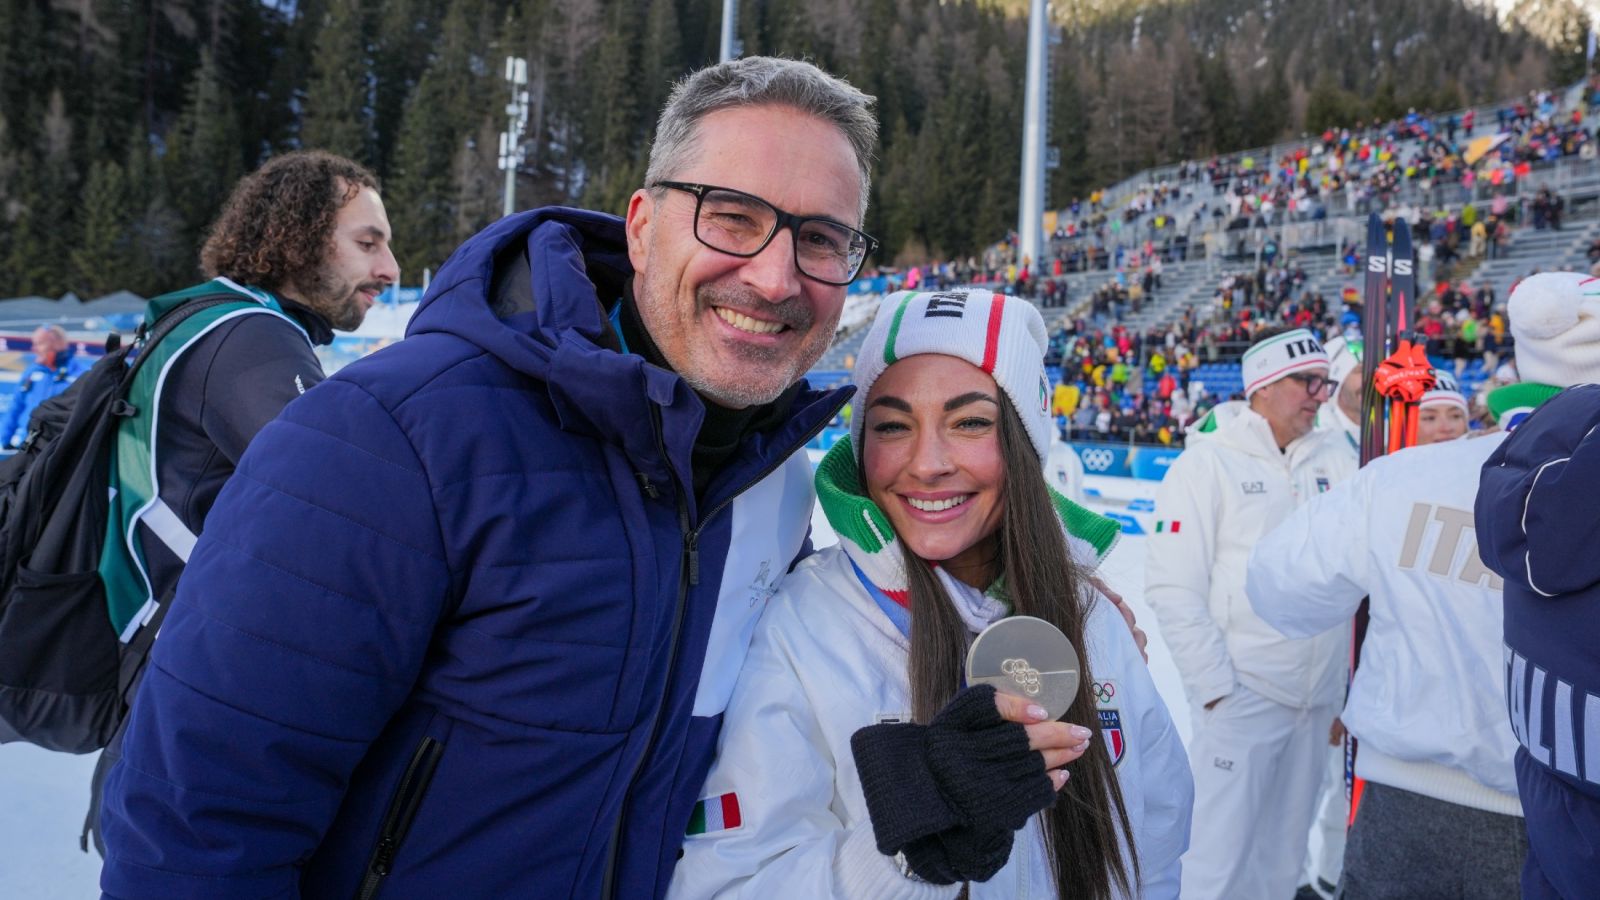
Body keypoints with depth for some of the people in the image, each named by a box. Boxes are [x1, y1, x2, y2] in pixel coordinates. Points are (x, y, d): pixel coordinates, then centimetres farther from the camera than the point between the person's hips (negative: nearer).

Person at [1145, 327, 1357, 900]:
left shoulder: (1335, 455, 8)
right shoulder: (1208, 462, -8)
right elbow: (1173, 587, -11)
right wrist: (1214, 684, -13)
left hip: (1317, 696, 6)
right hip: (1242, 695, -5)